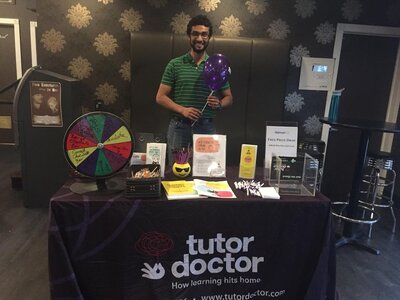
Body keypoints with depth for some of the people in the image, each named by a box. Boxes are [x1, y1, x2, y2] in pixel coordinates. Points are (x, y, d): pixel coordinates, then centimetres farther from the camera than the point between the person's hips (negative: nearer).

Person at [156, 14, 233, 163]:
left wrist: (219, 104, -12)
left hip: (206, 128, 1)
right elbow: (161, 97, 0)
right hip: (179, 127, -1)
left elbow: (228, 98, 10)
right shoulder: (175, 64, 2)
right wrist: (182, 110, -15)